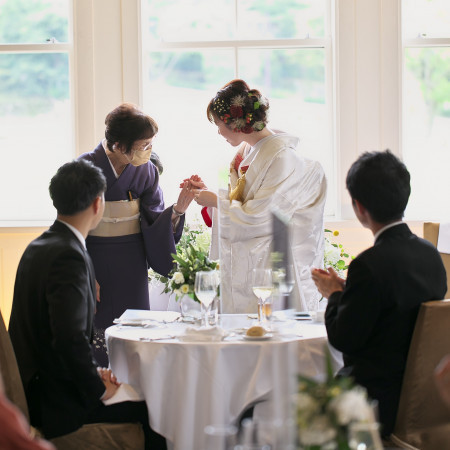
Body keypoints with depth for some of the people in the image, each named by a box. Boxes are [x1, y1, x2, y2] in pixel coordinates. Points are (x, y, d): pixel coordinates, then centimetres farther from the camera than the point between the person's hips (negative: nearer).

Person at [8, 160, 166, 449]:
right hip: (55, 401, -10)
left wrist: (93, 374, 7)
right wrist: (98, 389, -15)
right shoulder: (68, 255, -20)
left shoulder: (38, 247, 11)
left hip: (35, 386, 10)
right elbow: (70, 337, -29)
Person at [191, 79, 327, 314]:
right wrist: (207, 193, 6)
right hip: (241, 265, 8)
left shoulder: (282, 158, -17)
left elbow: (258, 218, -19)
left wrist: (214, 201, -9)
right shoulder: (247, 152, 10)